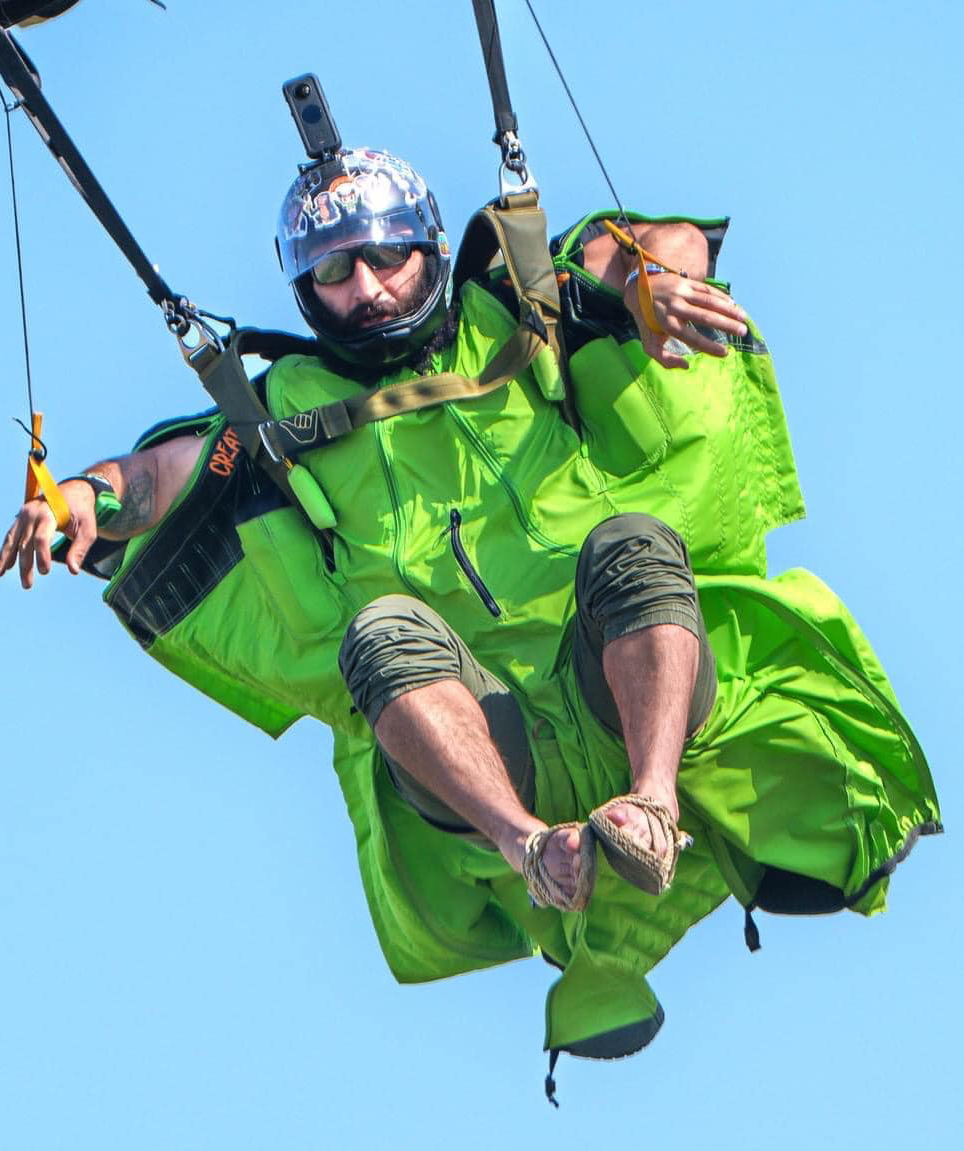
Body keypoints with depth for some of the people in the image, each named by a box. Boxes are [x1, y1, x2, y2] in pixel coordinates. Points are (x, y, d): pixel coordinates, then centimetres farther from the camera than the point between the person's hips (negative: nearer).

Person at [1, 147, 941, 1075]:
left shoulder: (506, 328, 19)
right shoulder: (296, 406, 21)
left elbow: (671, 238, 12)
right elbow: (173, 468, 10)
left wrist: (652, 278, -12)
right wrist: (89, 492, -12)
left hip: (614, 685, 0)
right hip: (473, 729, 0)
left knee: (632, 541, -29)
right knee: (383, 628, -31)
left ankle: (653, 797, -50)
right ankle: (525, 842, -51)